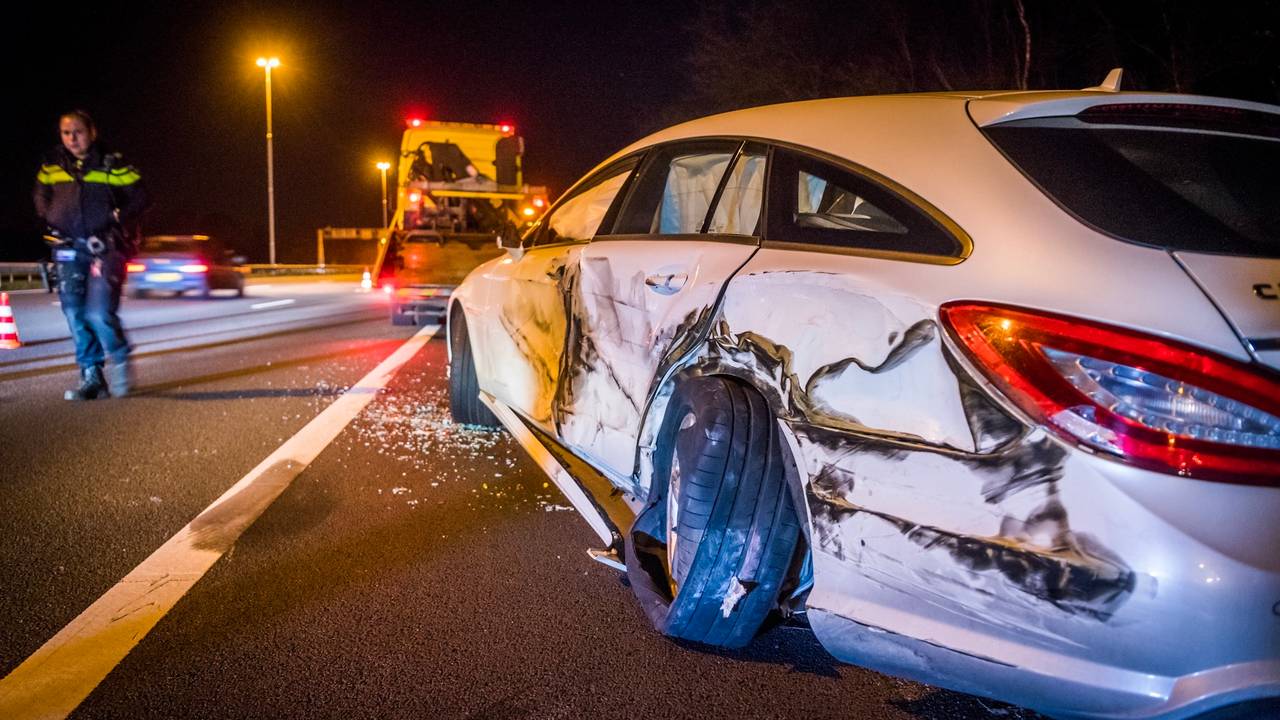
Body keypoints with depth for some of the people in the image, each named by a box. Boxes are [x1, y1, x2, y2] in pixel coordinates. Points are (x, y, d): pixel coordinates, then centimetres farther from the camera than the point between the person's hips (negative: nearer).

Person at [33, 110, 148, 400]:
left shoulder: (112, 164, -3)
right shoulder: (52, 166, 11)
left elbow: (139, 197, 1)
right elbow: (41, 195, 28)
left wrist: (117, 221, -10)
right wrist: (51, 221, 13)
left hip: (106, 247, -5)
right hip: (69, 248, 5)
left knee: (98, 313, -16)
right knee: (75, 314, 2)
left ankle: (120, 362, 11)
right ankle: (91, 378, 12)